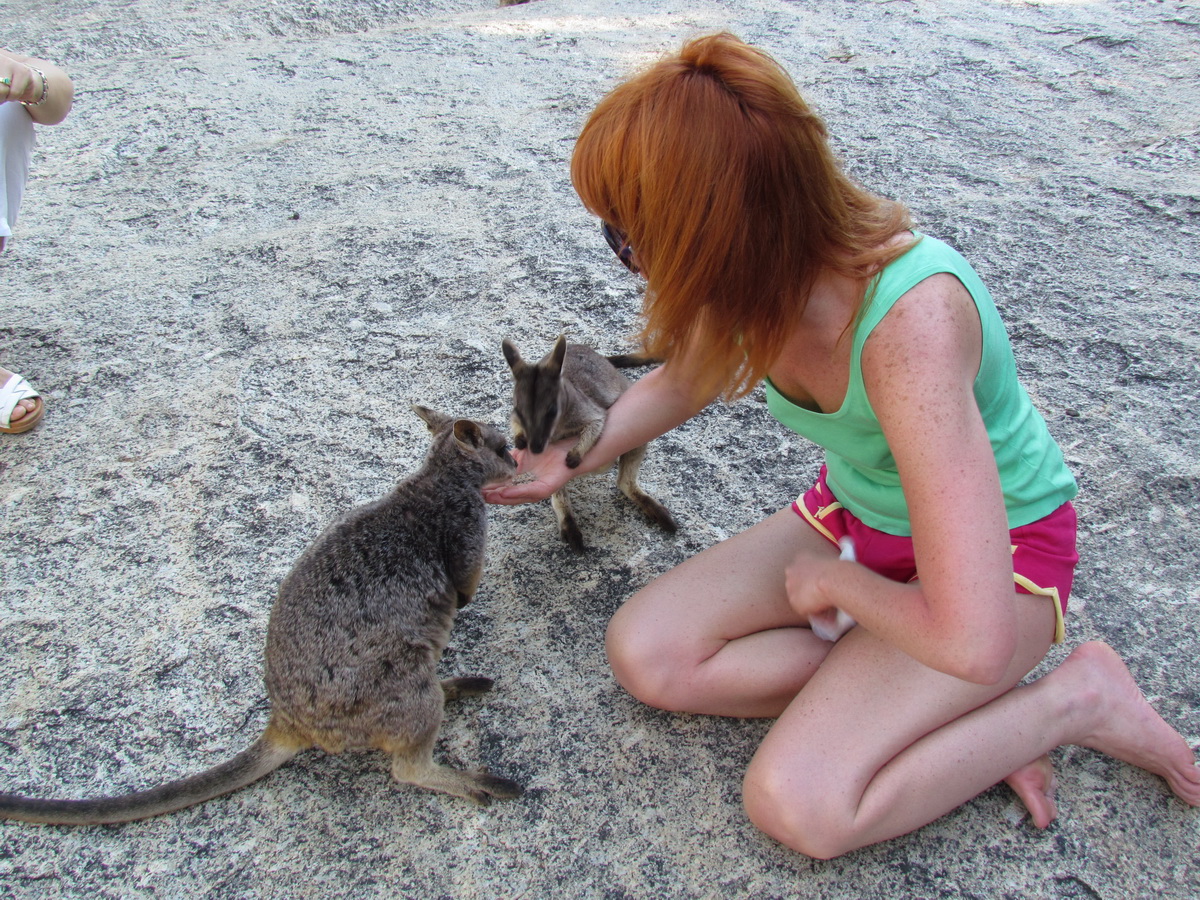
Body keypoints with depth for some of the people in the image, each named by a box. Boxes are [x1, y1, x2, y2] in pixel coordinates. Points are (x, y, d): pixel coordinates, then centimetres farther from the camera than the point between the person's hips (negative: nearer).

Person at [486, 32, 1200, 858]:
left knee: (797, 802, -23)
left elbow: (974, 645, -40)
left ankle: (1072, 698, -2)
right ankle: (962, 721, -2)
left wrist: (833, 583, -22)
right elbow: (679, 385, 10)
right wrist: (566, 464, 10)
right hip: (855, 513, 7)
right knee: (645, 655, -8)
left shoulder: (911, 322, -40)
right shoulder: (765, 274, -17)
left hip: (995, 548, -7)